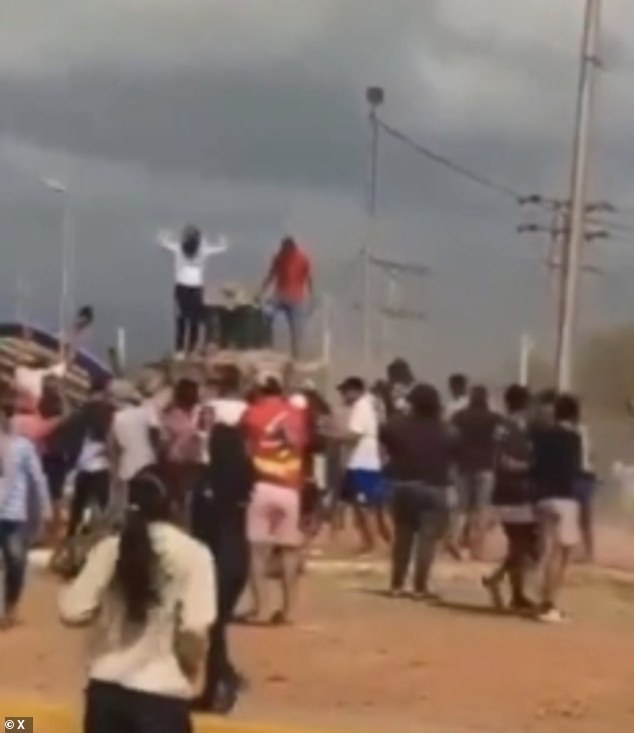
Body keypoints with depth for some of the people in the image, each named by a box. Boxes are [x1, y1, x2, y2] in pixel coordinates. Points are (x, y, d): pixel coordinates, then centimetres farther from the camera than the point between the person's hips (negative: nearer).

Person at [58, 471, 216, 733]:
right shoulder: (192, 553, -8)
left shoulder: (108, 549, 1)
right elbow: (194, 628, -15)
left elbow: (73, 612, -3)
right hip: (162, 692, -4)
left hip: (106, 686, 4)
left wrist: (80, 599, 20)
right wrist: (194, 673, 4)